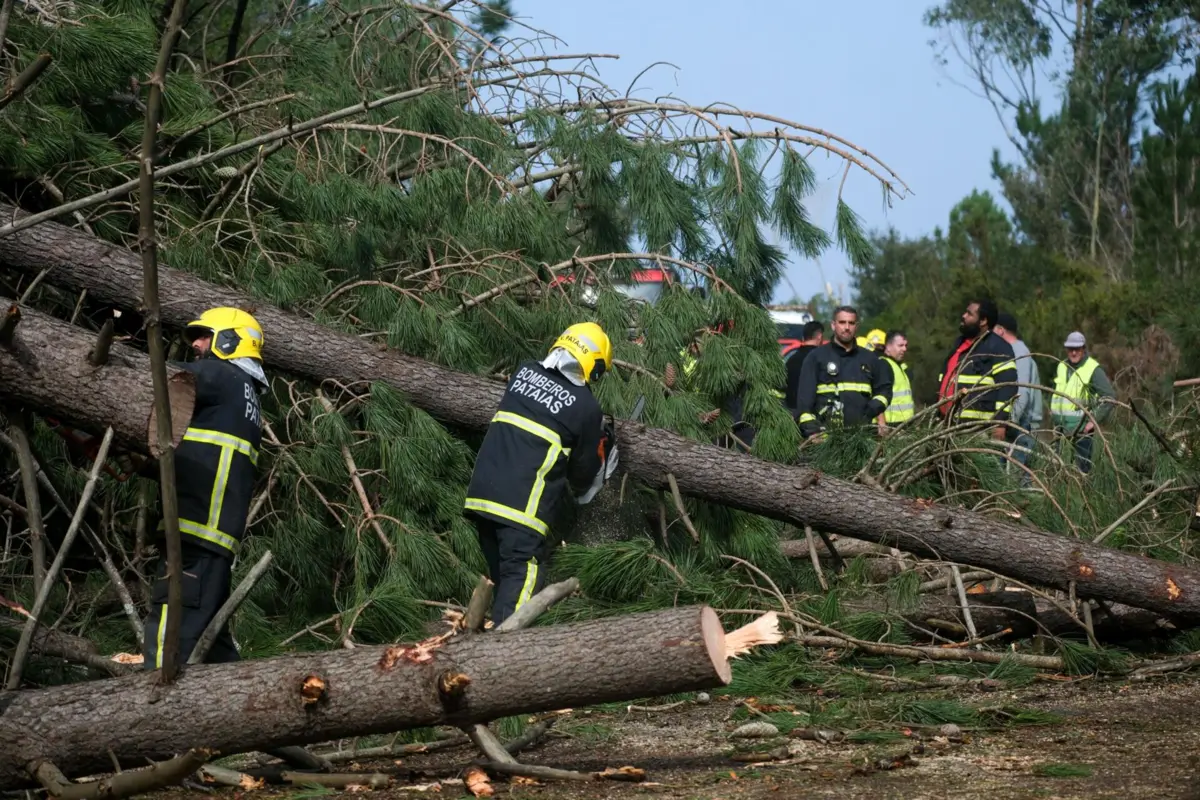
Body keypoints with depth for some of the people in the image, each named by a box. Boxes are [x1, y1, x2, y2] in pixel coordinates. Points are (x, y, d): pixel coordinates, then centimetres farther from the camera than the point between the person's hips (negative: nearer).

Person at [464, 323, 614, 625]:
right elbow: (583, 470, 7)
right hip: (524, 504, -6)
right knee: (522, 577, -6)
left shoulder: (525, 371, 8)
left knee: (501, 572, 17)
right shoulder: (586, 406, -4)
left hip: (482, 492, 6)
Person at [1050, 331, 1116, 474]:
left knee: (1082, 468, -6)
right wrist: (1053, 410, 15)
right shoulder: (1062, 367, 11)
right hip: (1061, 427, 7)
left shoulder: (1093, 369, -9)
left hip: (1082, 429, -7)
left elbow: (1110, 397, -12)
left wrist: (1095, 420, -14)